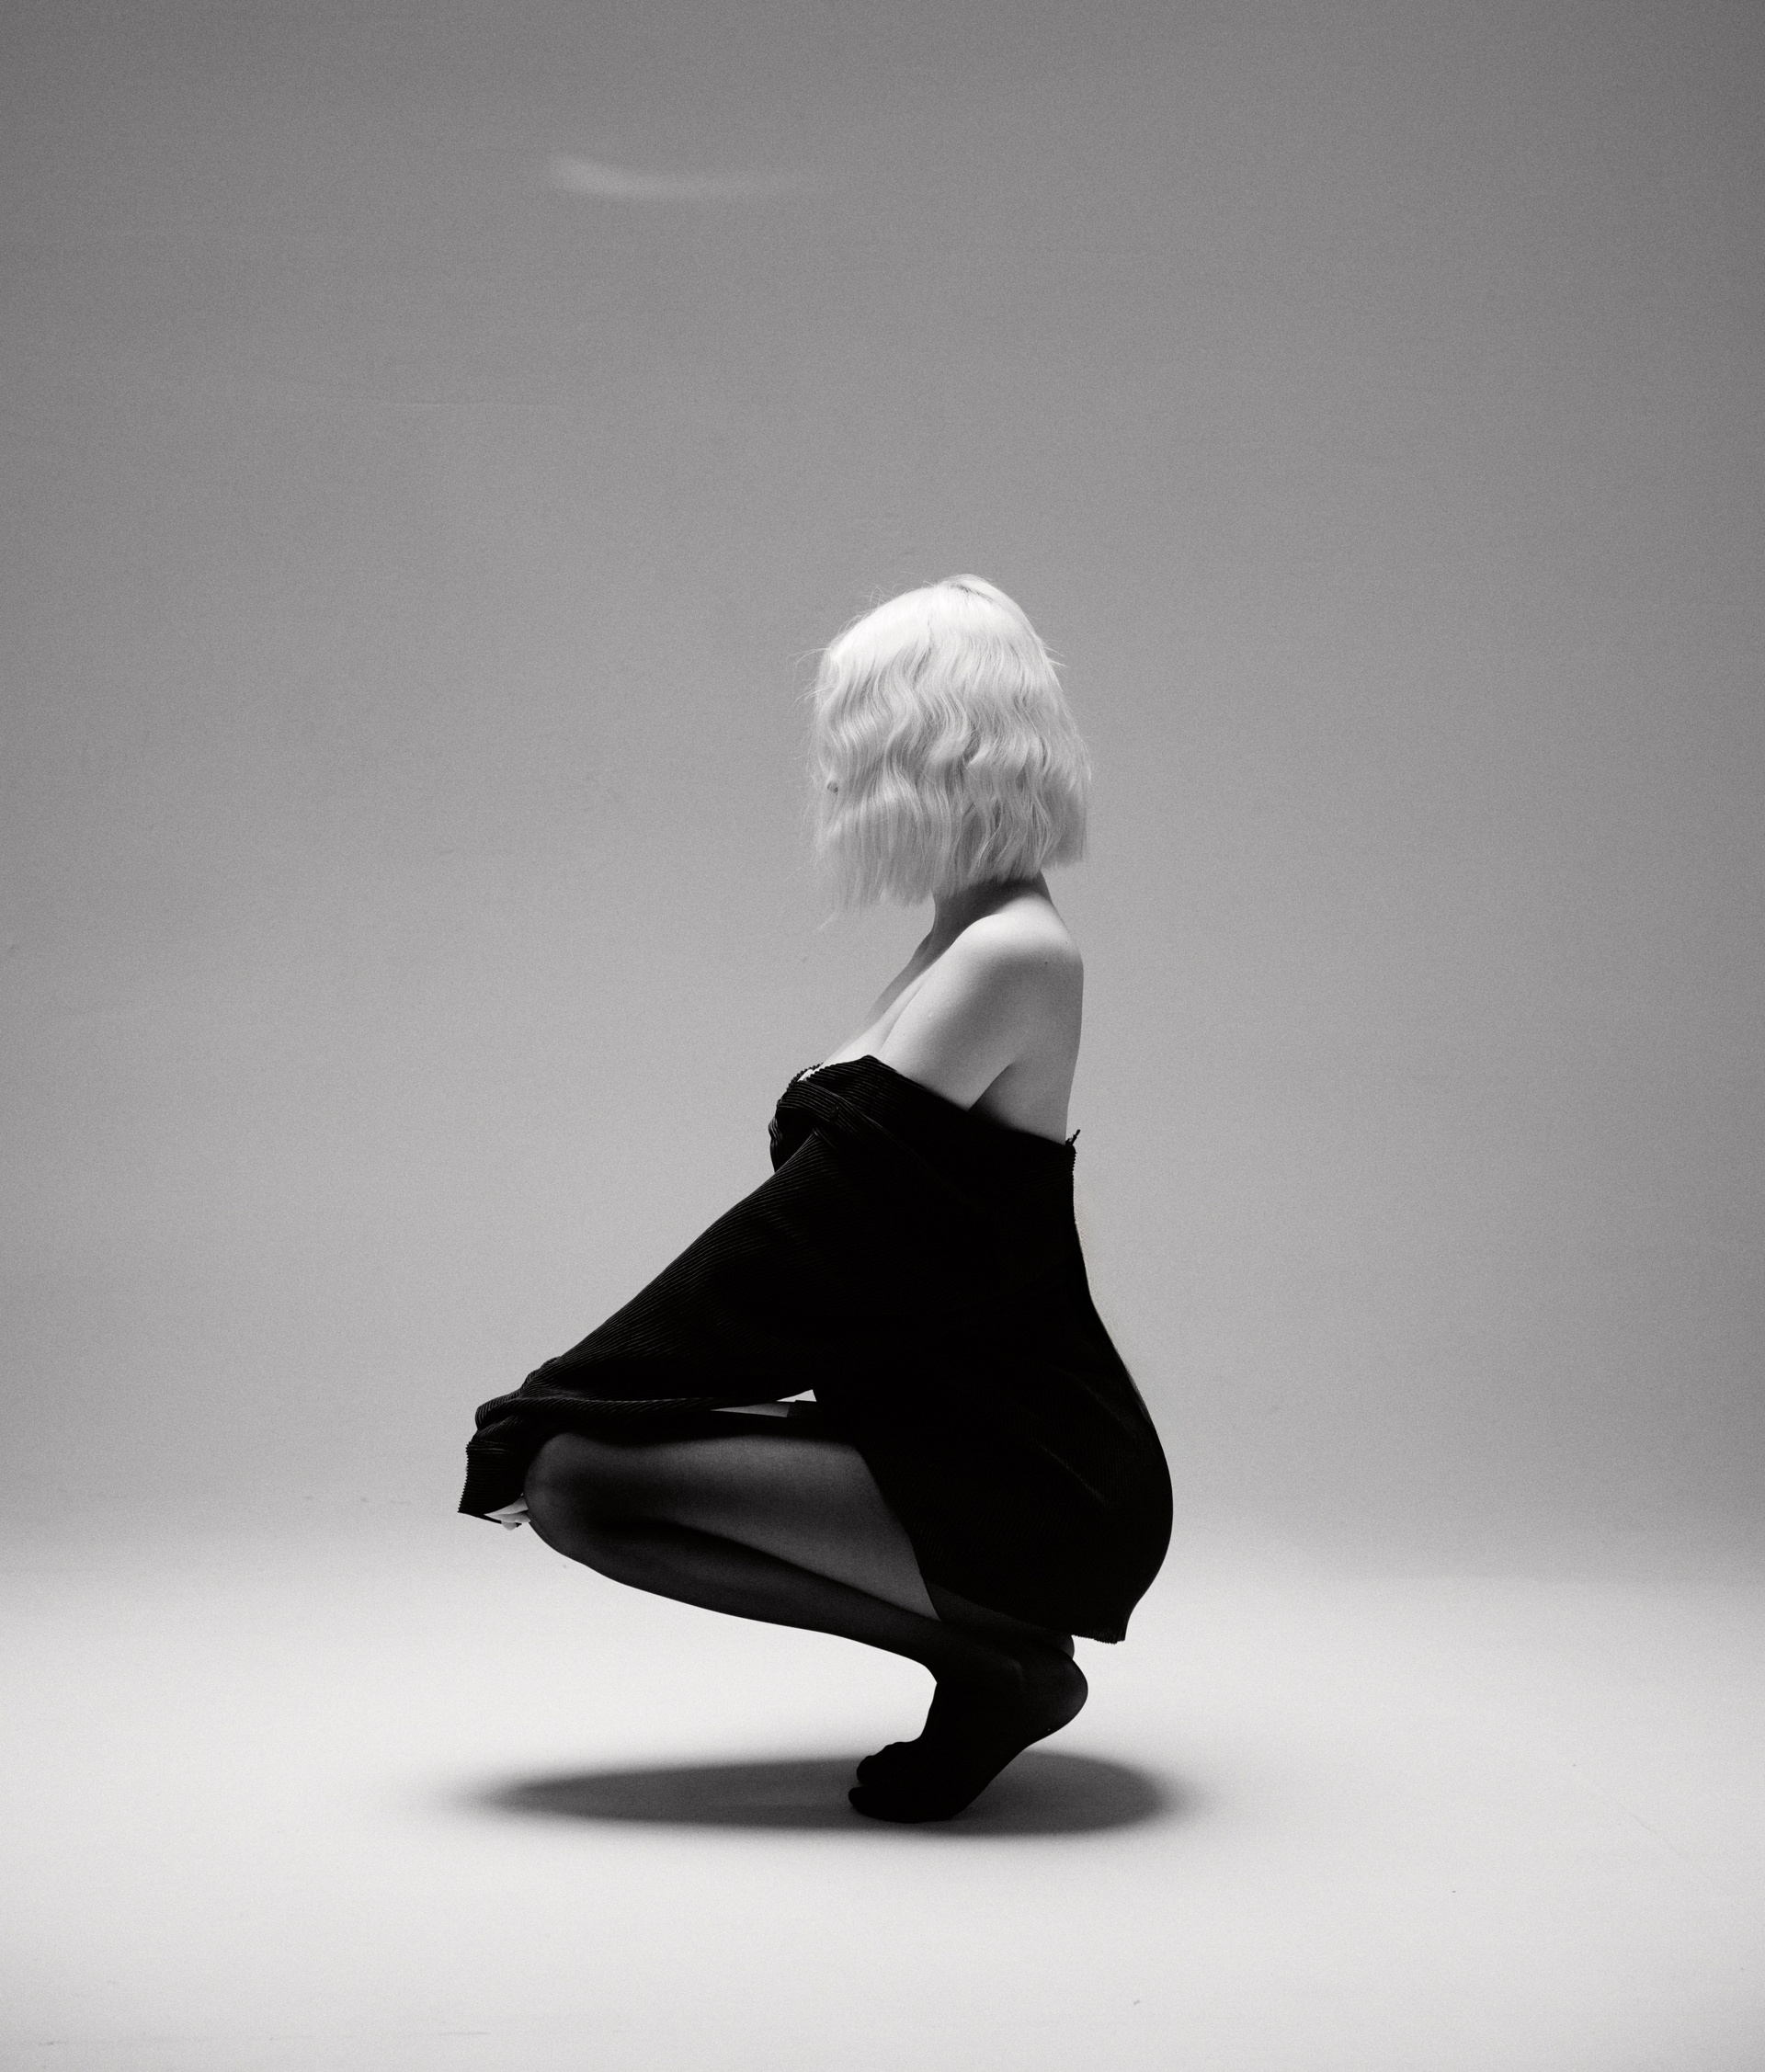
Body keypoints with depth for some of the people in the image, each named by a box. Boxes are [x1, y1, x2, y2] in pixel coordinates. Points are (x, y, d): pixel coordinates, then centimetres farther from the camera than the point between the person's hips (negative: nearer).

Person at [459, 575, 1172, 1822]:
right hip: (969, 1442, 9)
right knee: (601, 1443, 7)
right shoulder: (971, 944, 13)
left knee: (587, 1469, -17)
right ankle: (987, 1638, 8)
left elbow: (808, 1228, -20)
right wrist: (576, 1396, 12)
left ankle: (999, 1661, -5)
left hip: (1037, 1486, -9)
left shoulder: (1015, 954, -17)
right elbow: (831, 1227, 16)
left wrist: (552, 1406, -14)